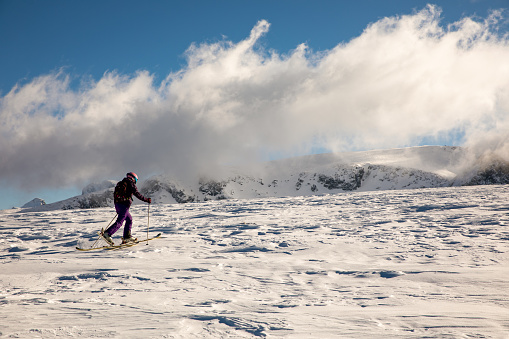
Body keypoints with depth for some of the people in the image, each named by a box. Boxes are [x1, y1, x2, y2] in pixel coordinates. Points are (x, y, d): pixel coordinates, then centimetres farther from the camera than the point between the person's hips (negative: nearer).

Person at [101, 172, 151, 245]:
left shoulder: (120, 184, 24)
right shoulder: (131, 183, 1)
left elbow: (115, 195, 25)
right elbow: (137, 194, -9)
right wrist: (146, 200, -1)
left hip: (117, 204, 8)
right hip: (124, 204, -8)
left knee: (129, 219, 18)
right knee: (119, 222, -12)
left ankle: (127, 237, 12)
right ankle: (107, 233, -26)